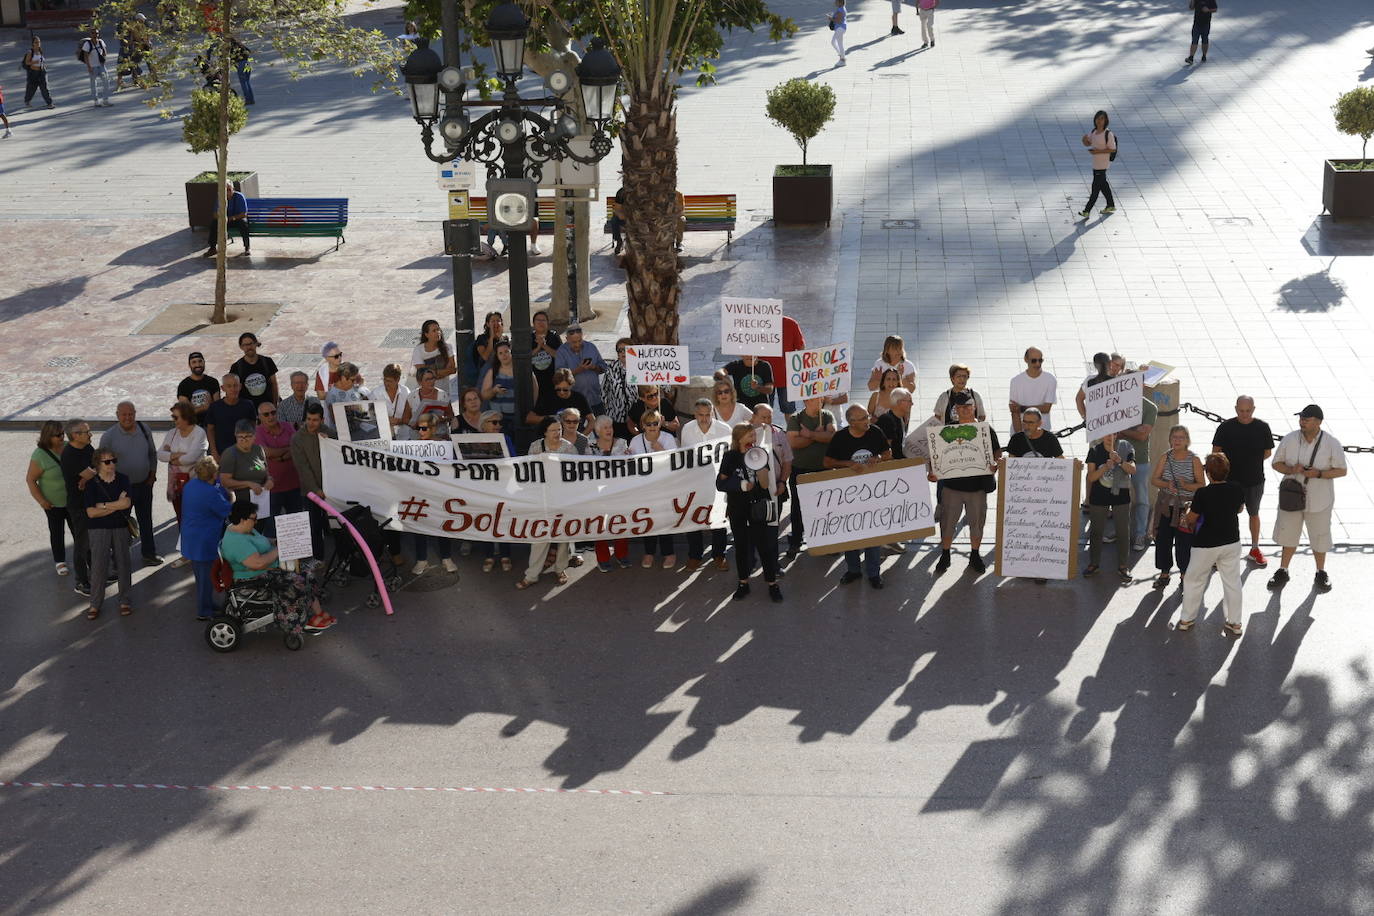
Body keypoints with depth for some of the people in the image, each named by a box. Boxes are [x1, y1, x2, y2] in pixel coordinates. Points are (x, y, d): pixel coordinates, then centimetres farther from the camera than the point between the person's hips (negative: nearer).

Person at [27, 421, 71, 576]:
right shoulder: (40, 456, -20)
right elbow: (30, 480, -14)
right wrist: (41, 501, -16)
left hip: (73, 499, 4)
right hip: (54, 503, -4)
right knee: (57, 532, 11)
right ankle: (59, 561, 26)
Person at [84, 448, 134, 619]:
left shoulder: (122, 480, 1)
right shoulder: (92, 484, -4)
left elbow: (127, 503, -12)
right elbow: (91, 512, -12)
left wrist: (103, 505, -13)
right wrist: (116, 506, -13)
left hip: (120, 528, 2)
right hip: (98, 529, -2)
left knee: (123, 563, 5)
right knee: (98, 565, -4)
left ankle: (124, 601, 18)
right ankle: (95, 604, 6)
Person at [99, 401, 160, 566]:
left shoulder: (144, 429, -1)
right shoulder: (108, 436, -14)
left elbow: (152, 453, 12)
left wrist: (152, 473, 8)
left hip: (144, 484, 4)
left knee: (146, 521, 18)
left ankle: (149, 554, 32)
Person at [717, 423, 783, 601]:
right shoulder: (731, 457, -4)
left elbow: (765, 484, -7)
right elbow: (720, 483, -4)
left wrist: (759, 464, -20)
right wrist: (740, 485, -17)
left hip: (757, 508, 0)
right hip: (737, 508, 0)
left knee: (764, 545, -2)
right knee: (741, 545, 10)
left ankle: (772, 583, 6)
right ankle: (743, 583, 21)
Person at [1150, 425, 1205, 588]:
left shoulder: (1194, 460, -5)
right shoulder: (1165, 458, 2)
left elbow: (1201, 485, -6)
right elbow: (1154, 479, 0)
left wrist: (1187, 486, -24)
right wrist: (1167, 485, -19)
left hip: (1186, 507, -3)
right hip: (1166, 506, 3)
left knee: (1184, 542, 1)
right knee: (1163, 540, 6)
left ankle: (1184, 573, 20)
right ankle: (1164, 573, 22)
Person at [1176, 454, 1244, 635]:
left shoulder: (1202, 494, -22)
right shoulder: (1237, 491, -9)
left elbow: (1191, 518, -10)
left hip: (1206, 545, -4)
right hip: (1231, 542, 4)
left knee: (1193, 580, 14)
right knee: (1232, 582, 12)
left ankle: (1186, 620, 23)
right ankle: (1235, 623, 16)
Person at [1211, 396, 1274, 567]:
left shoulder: (1262, 427, -4)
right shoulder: (1226, 427, -8)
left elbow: (1267, 452, 6)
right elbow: (1215, 452, -2)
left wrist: (1251, 461, -4)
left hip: (1254, 480, 2)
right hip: (1230, 479, -2)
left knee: (1254, 513, 17)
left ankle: (1254, 549, 32)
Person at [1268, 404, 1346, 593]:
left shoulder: (1331, 443, -13)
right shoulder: (1289, 439, -8)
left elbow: (1341, 470, -8)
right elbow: (1276, 463, 1)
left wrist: (1319, 474, -24)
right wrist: (1291, 469, -21)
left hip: (1319, 499, -2)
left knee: (1319, 536, 10)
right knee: (1288, 533, 13)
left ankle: (1321, 573, 29)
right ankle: (1282, 572, 27)